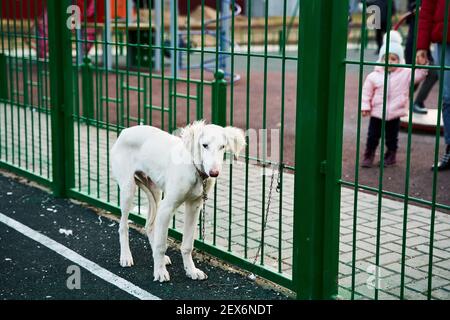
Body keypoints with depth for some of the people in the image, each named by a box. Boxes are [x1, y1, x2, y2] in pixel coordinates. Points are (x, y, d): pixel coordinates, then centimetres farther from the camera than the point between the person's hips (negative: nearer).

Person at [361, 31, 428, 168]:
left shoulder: (405, 74, -2)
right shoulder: (374, 76, -5)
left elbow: (418, 75, -7)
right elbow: (367, 92, -1)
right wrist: (365, 106, -7)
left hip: (394, 114, 0)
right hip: (376, 113, 0)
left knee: (392, 138, 11)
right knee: (372, 136, 8)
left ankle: (391, 155, 27)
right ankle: (369, 156, 20)